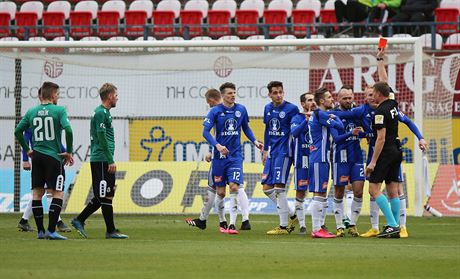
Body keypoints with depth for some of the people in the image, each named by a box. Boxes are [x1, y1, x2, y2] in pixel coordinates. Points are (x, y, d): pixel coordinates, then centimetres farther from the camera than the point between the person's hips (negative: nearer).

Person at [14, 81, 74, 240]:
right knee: (58, 194, -2)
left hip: (37, 156, 5)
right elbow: (68, 130, -18)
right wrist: (69, 152, -7)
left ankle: (40, 231, 10)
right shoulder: (59, 110, -7)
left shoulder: (31, 112, 7)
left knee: (37, 193, 10)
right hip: (54, 157, -5)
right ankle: (51, 231, -11)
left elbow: (18, 131, 7)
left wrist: (27, 150, 16)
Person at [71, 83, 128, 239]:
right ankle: (111, 231, -2)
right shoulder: (101, 113, -12)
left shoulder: (104, 112, 19)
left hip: (104, 162, 10)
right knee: (106, 197, -5)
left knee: (103, 197, 12)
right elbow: (102, 138, -18)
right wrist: (110, 160, -19)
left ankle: (79, 220, 15)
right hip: (102, 160, -10)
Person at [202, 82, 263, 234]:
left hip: (235, 155, 1)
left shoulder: (241, 110, 5)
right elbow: (206, 132, -8)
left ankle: (232, 223, -13)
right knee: (220, 192, 3)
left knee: (234, 187, -14)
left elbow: (246, 128, 19)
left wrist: (255, 141, 4)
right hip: (219, 156, -1)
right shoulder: (215, 111, -4)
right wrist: (217, 145, -23)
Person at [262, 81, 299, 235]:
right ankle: (292, 214, 18)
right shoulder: (268, 108, 12)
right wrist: (265, 150, 23)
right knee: (267, 188, 6)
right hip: (272, 152, 8)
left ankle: (284, 226, -3)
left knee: (278, 187, -10)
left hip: (284, 152, -8)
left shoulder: (291, 109, -9)